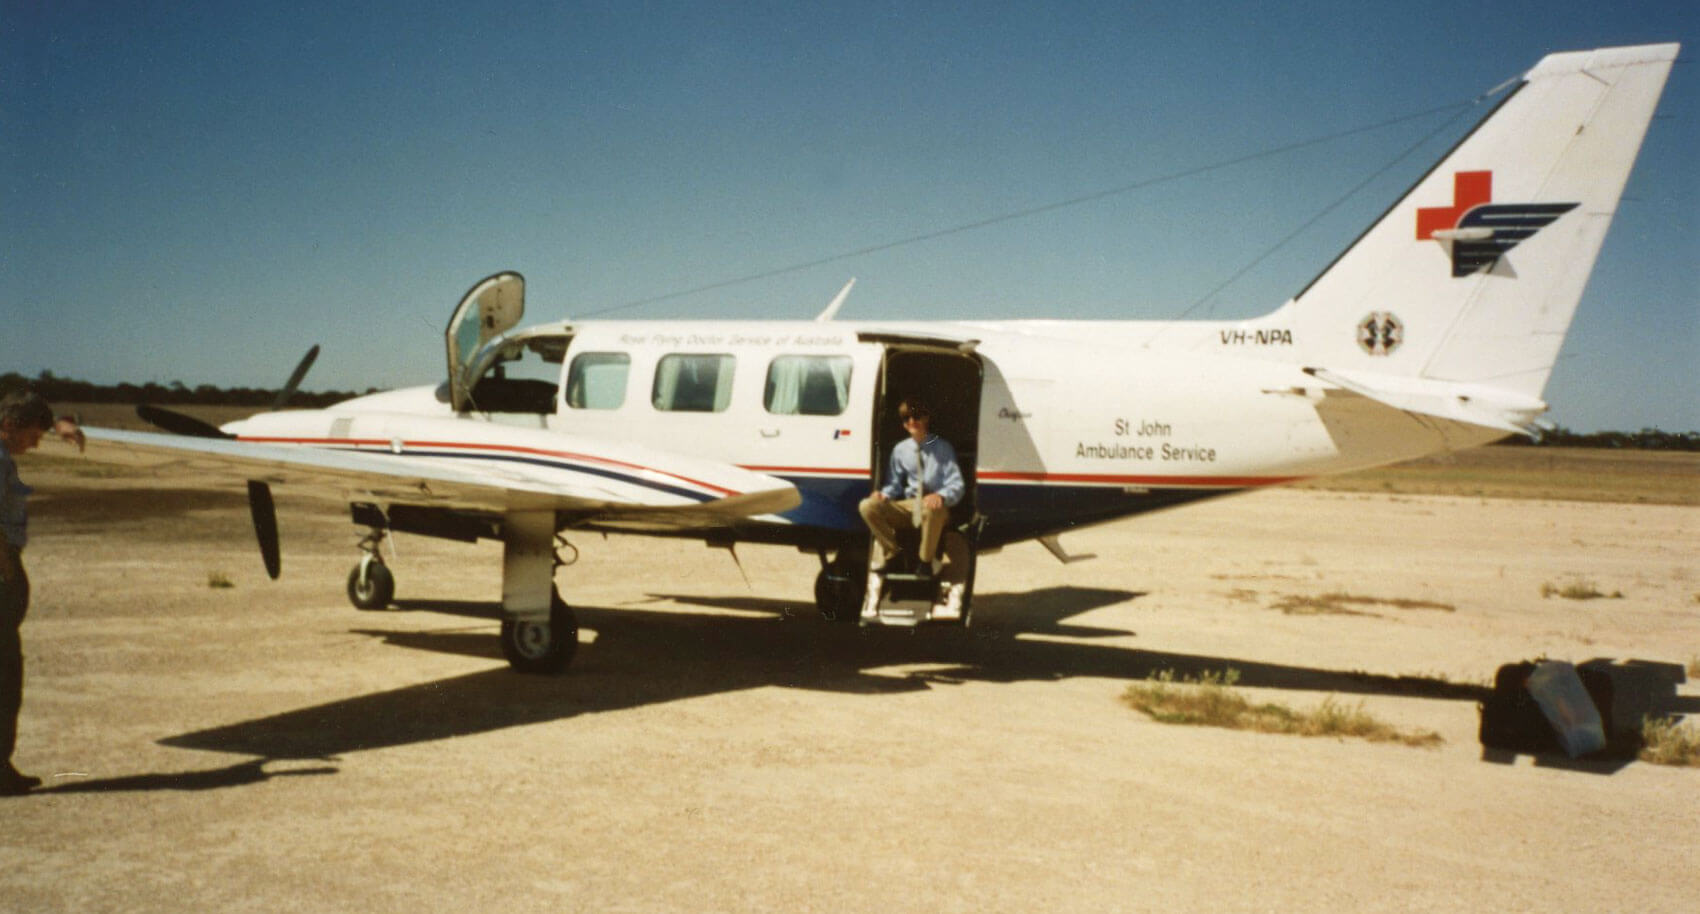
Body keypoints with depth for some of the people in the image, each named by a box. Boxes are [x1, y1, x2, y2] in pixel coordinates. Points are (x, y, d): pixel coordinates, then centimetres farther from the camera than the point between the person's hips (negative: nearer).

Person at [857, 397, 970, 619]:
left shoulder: (942, 447, 1)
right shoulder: (900, 450, 12)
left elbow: (957, 485, -6)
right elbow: (895, 484, 16)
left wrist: (941, 496, -28)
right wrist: (884, 493, -9)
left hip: (935, 507, -4)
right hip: (908, 508, 4)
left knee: (932, 508, -42)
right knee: (868, 506, -21)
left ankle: (926, 562, -19)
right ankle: (894, 556, -8)